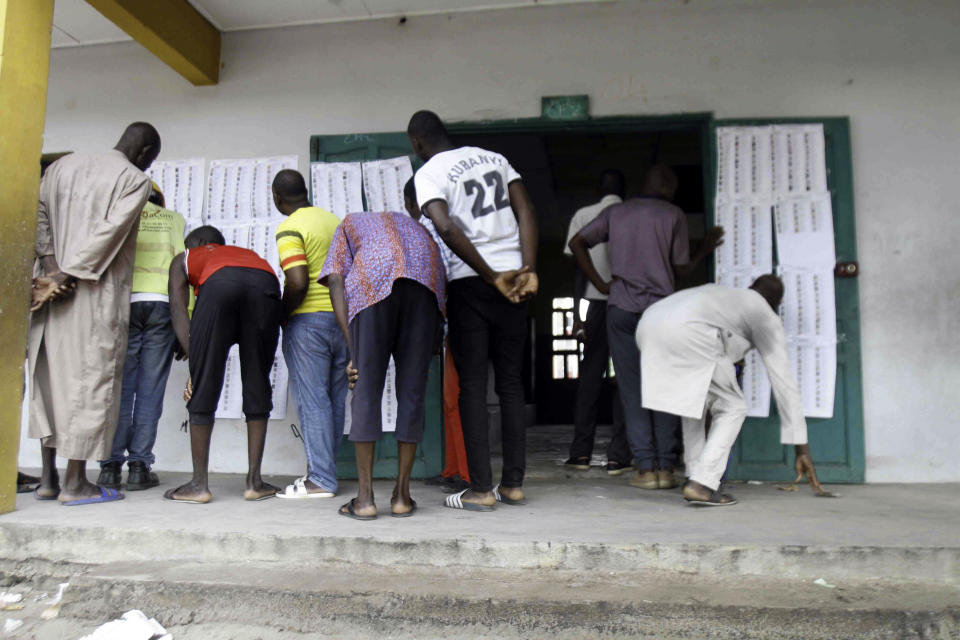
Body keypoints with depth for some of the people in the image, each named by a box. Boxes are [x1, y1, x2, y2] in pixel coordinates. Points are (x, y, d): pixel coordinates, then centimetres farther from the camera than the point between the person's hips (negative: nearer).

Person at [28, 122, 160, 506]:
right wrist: (70, 275, -13)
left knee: (50, 376, 12)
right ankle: (75, 484, 3)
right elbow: (109, 233, -15)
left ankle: (48, 478, 17)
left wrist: (51, 261, -1)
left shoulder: (64, 165, 15)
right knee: (91, 379, 0)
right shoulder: (136, 180, -4)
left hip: (52, 288, 6)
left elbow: (38, 213, 6)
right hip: (96, 293, -6)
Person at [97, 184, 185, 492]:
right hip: (163, 301, 0)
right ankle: (139, 465, -1)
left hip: (125, 301, 1)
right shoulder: (174, 218, 14)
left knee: (120, 386, 4)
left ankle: (111, 465, 1)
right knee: (150, 388, 1)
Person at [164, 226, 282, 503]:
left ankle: (199, 484, 14)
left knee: (202, 387, 8)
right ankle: (254, 481, 15)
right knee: (257, 387, 11)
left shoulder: (184, 258, 35)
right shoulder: (250, 254, 44)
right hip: (266, 284, 3)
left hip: (218, 283, -2)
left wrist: (194, 359, 10)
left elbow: (178, 311, 19)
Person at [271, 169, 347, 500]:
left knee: (312, 400, -3)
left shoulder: (290, 229, -8)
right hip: (342, 317, 7)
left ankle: (320, 480, 0)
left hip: (309, 321, -7)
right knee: (335, 399, 10)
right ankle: (326, 471, 19)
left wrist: (281, 315, -4)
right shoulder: (335, 220, 12)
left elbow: (297, 283, -19)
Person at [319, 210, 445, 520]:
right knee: (412, 390, 7)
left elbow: (335, 281, 14)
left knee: (366, 390, 3)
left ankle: (365, 498, 6)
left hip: (374, 283, -2)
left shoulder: (351, 223, 33)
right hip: (426, 282, 3)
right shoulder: (413, 224, 41)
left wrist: (352, 351, 7)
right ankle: (402, 496, 11)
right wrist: (431, 348, 22)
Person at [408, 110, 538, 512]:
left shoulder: (428, 173, -1)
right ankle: (513, 484, 14)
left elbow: (446, 227, -19)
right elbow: (526, 212, 3)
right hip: (512, 276, 5)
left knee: (472, 387, 1)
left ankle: (481, 490, 2)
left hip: (470, 283, -5)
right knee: (511, 383, 9)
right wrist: (528, 271, -6)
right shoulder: (493, 157, 16)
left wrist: (492, 277, -15)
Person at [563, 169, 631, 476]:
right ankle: (618, 455, -1)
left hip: (598, 303, 0)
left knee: (590, 376, 7)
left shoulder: (583, 215, 6)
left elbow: (579, 267, 0)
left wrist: (576, 315, 1)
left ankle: (581, 452, 7)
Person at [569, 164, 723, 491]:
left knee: (633, 390, 3)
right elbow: (680, 269, 5)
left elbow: (576, 242, 5)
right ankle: (665, 467, 5)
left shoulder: (615, 212, 12)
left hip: (621, 308, 1)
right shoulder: (673, 214, 5)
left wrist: (600, 284, 5)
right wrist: (705, 250, 22)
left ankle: (646, 468, 0)